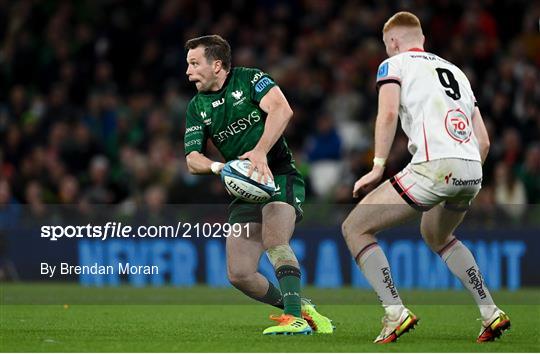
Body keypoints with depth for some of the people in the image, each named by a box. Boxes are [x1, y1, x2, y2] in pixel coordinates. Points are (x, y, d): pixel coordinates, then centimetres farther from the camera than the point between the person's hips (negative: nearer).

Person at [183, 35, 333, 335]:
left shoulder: (250, 79, -4)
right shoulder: (197, 107, 11)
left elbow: (282, 109, -22)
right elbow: (193, 159, 4)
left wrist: (260, 152, -34)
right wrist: (218, 167, -19)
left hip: (280, 177, -6)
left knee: (274, 241, -32)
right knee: (239, 274, -8)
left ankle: (295, 318, -35)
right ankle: (301, 310, 9)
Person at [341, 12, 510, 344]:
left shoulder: (394, 64, 11)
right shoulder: (455, 70, 28)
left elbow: (389, 112, -10)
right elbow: (483, 141, 24)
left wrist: (378, 167, -11)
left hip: (435, 167, -7)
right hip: (473, 171, 7)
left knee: (355, 229, 5)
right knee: (436, 235, 35)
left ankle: (396, 312, -10)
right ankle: (491, 313, 24)